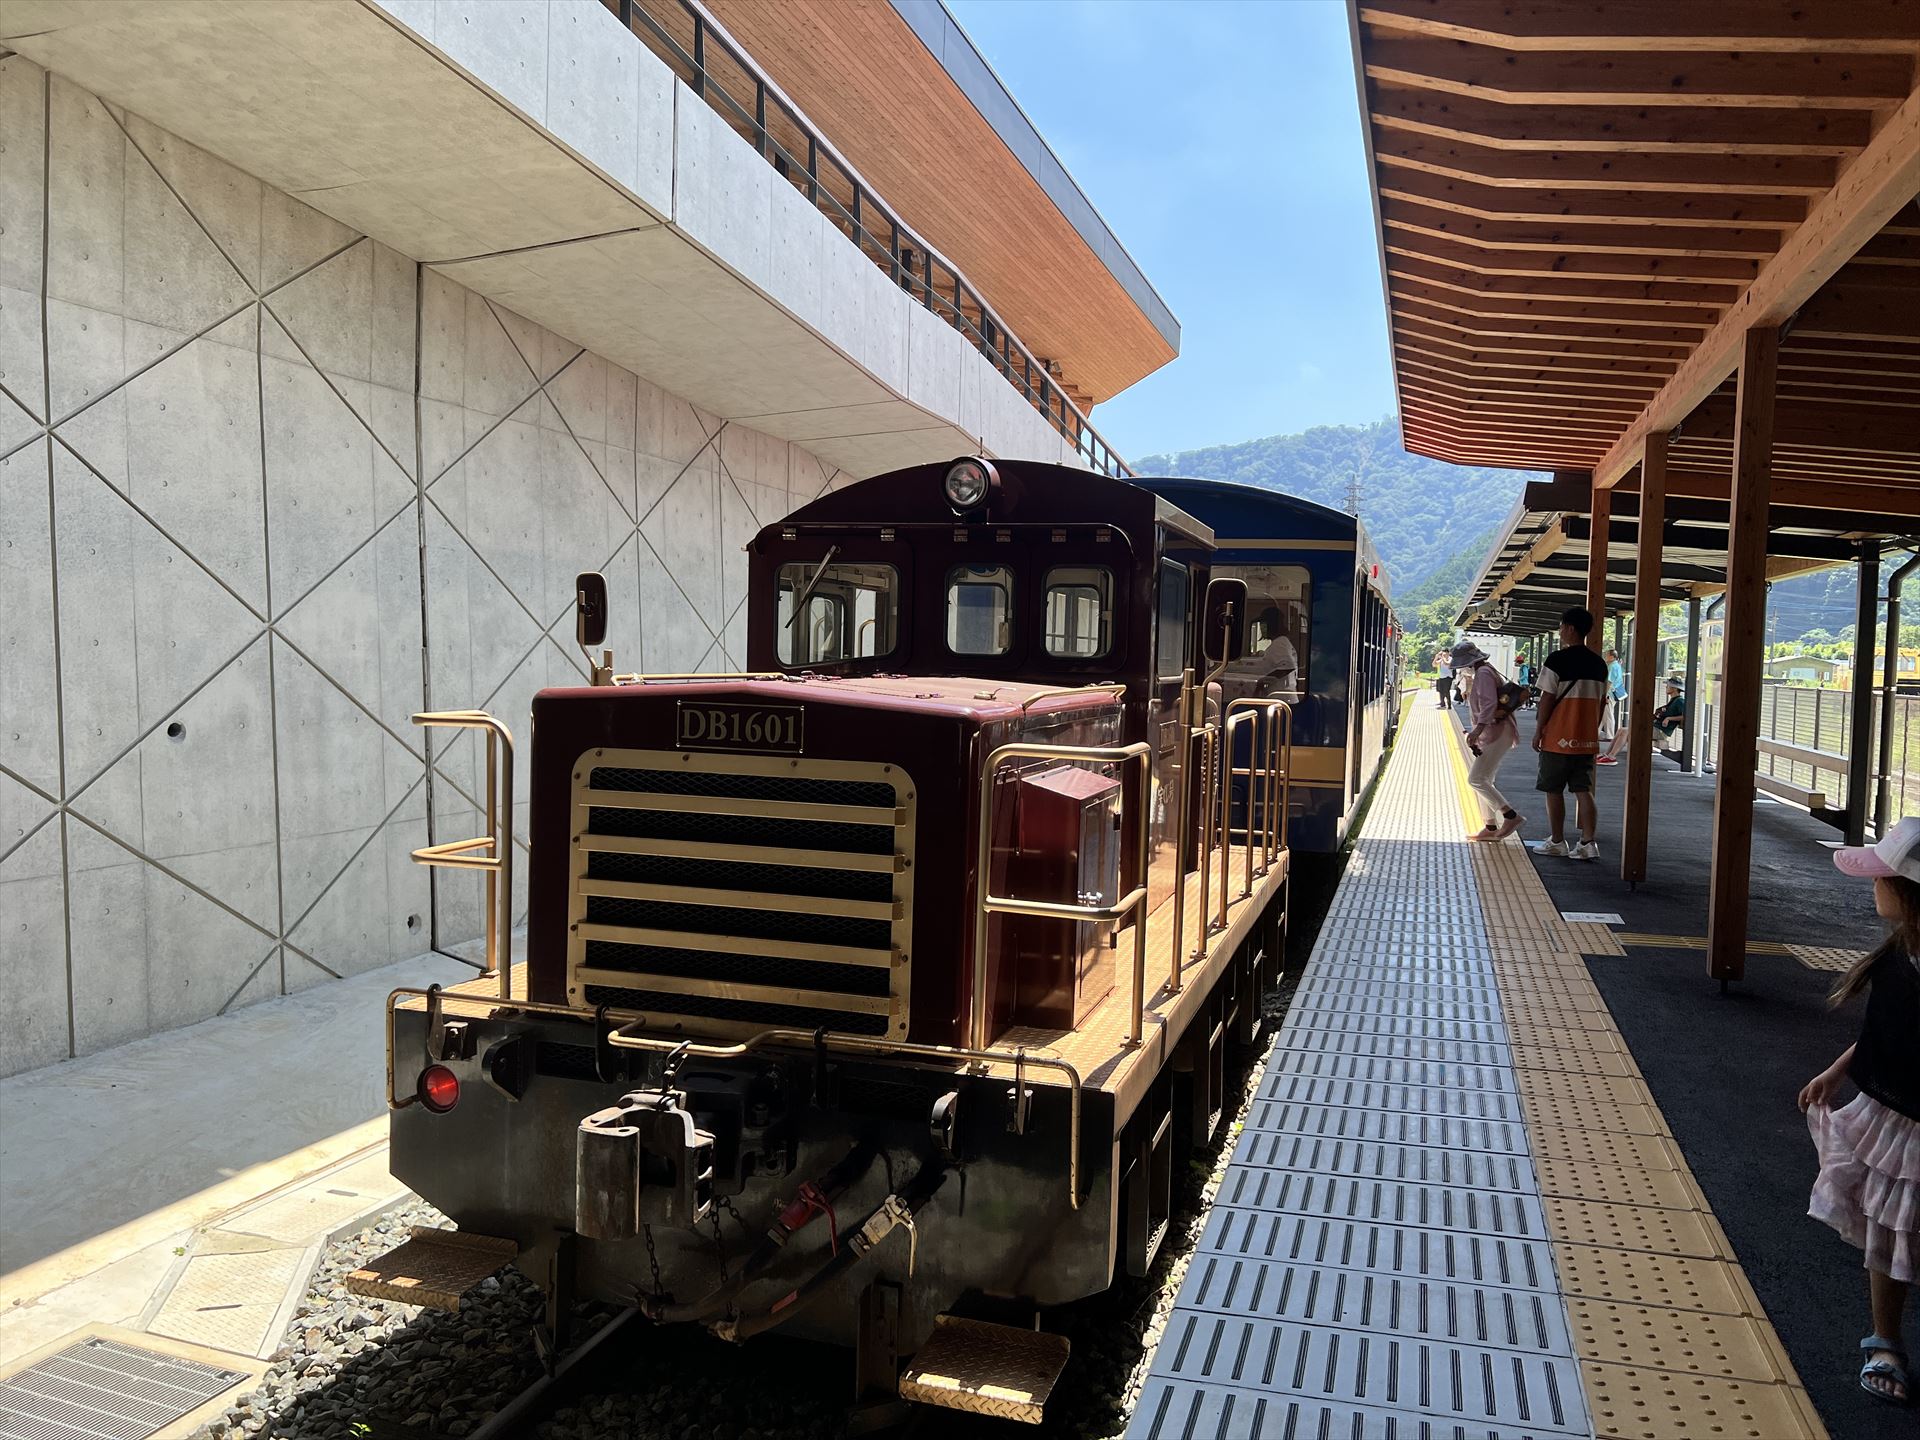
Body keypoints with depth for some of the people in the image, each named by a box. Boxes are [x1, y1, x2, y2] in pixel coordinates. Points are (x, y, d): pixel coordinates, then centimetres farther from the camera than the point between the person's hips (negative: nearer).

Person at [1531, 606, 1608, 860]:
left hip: (1558, 737, -5)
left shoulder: (1557, 660, -12)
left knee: (1553, 791, 6)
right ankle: (1588, 843, 1)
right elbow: (1602, 702, 12)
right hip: (1587, 739, 5)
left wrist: (1538, 731, -5)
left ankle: (1556, 842, 12)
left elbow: (1547, 699, -12)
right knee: (1583, 791, 7)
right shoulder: (1599, 663, 8)